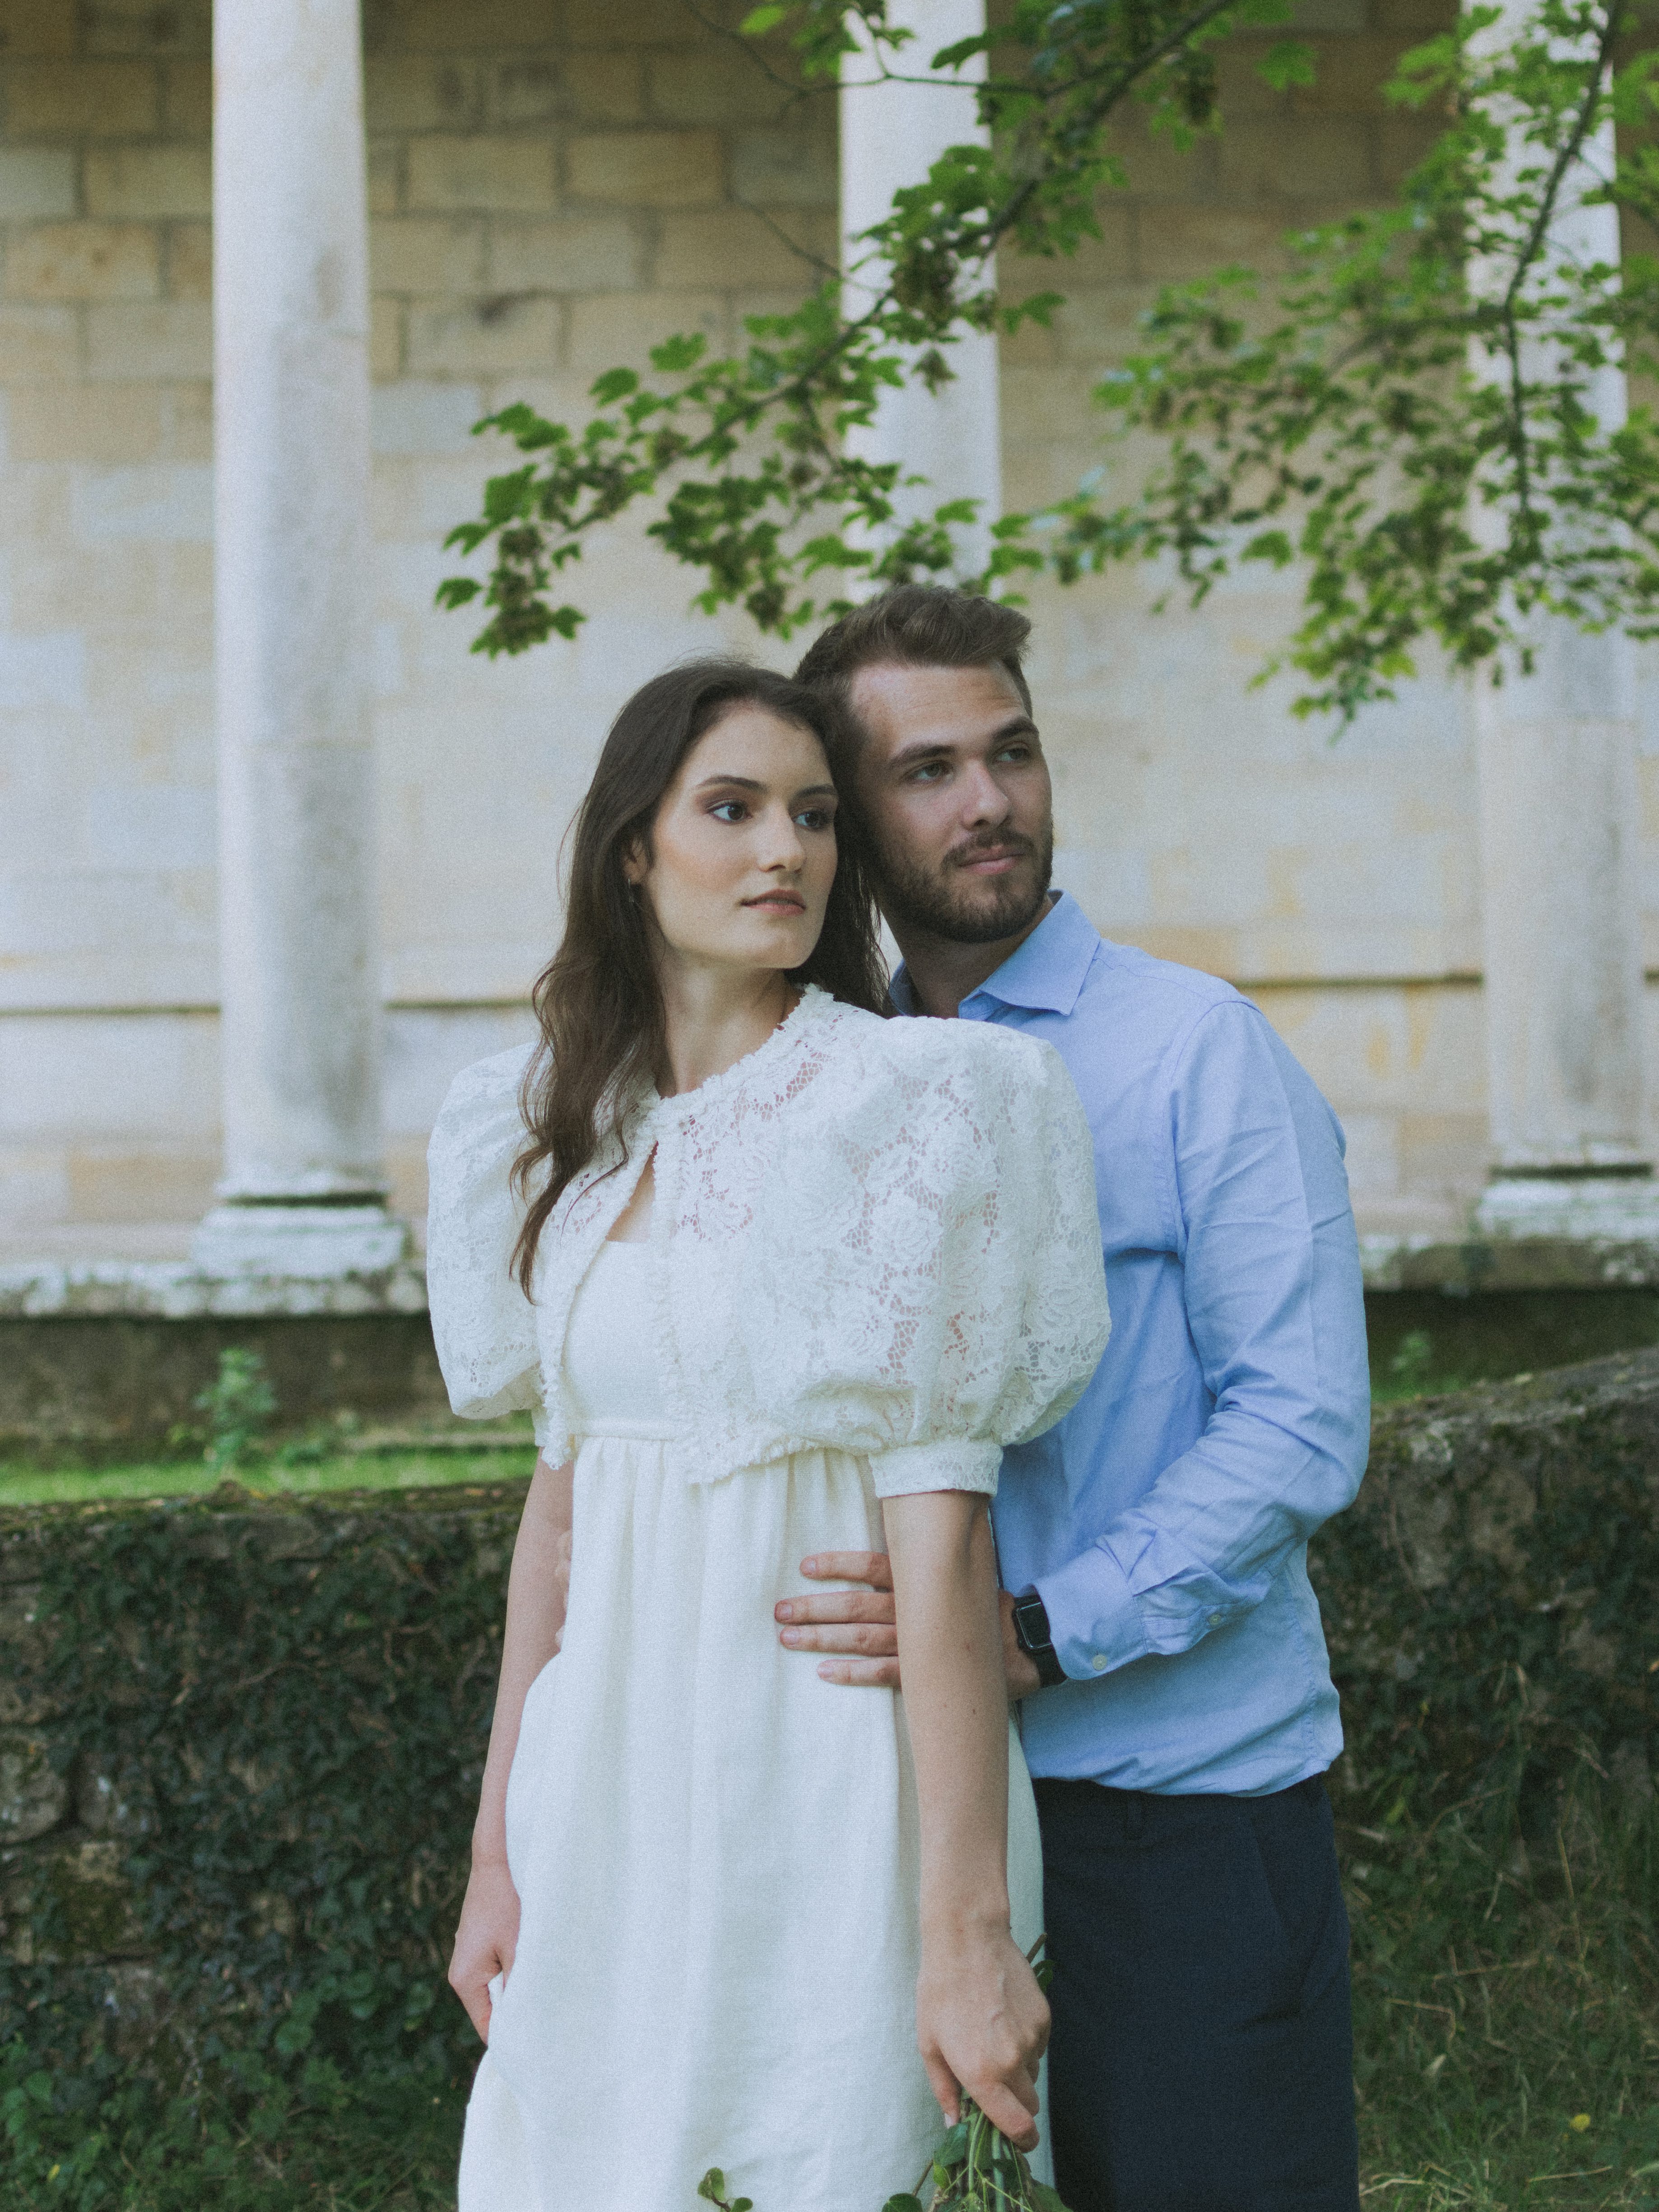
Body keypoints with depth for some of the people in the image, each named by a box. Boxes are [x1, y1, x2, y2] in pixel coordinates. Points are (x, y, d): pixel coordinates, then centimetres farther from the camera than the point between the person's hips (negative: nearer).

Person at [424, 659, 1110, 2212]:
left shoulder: (904, 1103, -10)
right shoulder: (577, 1130, 9)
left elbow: (941, 1528, -16)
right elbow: (563, 1491, 13)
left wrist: (967, 1934, -19)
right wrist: (497, 1847, 11)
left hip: (833, 1785, -5)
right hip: (618, 1791, 6)